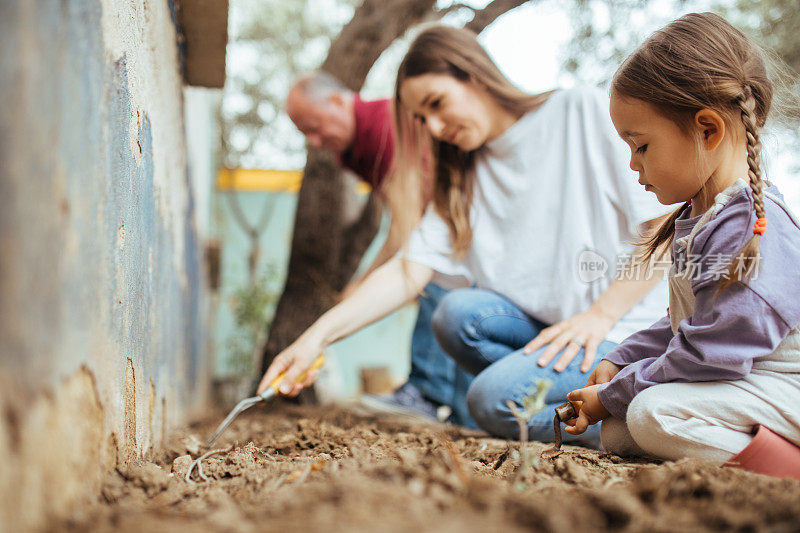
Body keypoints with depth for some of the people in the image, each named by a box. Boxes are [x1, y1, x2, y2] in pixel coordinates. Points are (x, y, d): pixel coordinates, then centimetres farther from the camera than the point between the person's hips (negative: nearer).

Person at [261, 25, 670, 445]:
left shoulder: (583, 111, -4)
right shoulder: (462, 179, 12)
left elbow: (666, 225, -9)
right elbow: (409, 271, 0)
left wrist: (601, 314, -17)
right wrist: (320, 333, -13)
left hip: (626, 328, -5)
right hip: (542, 327, 6)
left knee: (494, 397, -27)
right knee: (456, 312, -22)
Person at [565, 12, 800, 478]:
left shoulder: (754, 230, -24)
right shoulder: (700, 217, 10)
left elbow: (707, 355, -25)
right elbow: (685, 324, 22)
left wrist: (612, 396, -14)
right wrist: (617, 363, 14)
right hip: (734, 380, 11)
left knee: (654, 413, -30)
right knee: (618, 434, -1)